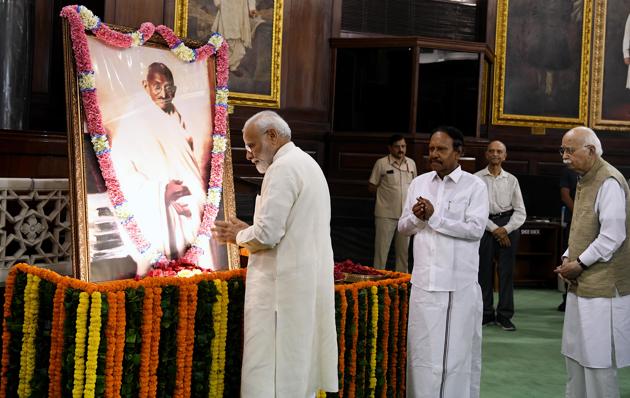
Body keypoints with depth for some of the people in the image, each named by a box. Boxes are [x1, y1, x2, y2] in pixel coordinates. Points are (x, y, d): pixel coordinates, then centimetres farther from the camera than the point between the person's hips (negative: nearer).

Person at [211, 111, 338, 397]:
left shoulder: (283, 168, -13)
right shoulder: (307, 164, 17)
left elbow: (267, 234, -19)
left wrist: (238, 236, 0)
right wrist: (246, 229, 16)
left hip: (283, 286, -10)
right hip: (308, 283, 10)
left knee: (268, 373, -5)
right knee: (298, 363, 14)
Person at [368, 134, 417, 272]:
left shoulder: (411, 163, 9)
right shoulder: (381, 163, -5)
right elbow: (371, 186, 0)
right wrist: (387, 190, -5)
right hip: (386, 214, -4)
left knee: (404, 249, 12)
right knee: (382, 248, -2)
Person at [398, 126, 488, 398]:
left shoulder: (475, 186, -1)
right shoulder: (419, 183, 12)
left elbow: (476, 228, -12)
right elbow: (403, 227, 15)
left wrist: (434, 217, -14)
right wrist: (416, 217, -7)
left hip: (460, 283, -3)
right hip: (424, 280, 4)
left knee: (458, 349, 3)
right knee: (423, 348, 6)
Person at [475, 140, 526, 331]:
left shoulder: (511, 180, 8)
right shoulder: (477, 178, 1)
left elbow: (520, 211, 6)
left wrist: (506, 229, -9)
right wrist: (494, 229, -10)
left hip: (508, 226, 1)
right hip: (485, 225, -1)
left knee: (506, 271, 0)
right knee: (484, 271, 3)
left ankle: (505, 314, 7)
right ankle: (486, 313, 14)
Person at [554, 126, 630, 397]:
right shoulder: (584, 180, 14)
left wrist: (580, 263, -14)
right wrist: (568, 257, 7)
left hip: (602, 286, -9)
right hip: (581, 284, 9)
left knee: (598, 358, -2)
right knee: (574, 352, 16)